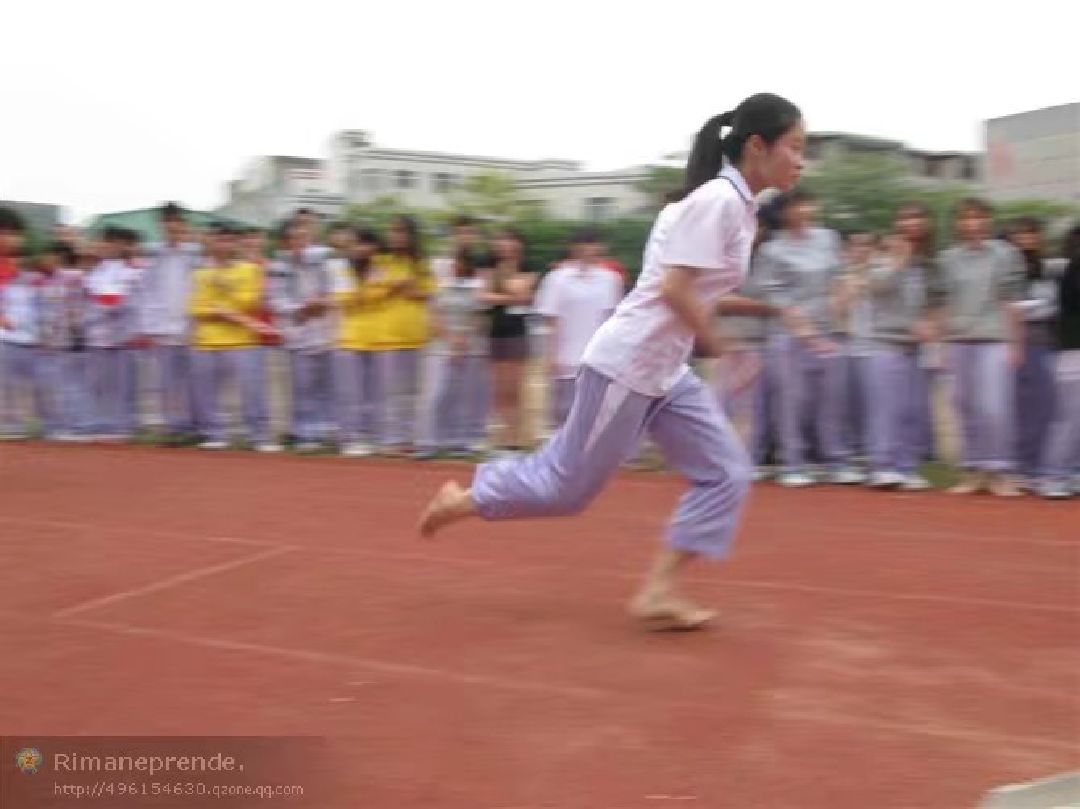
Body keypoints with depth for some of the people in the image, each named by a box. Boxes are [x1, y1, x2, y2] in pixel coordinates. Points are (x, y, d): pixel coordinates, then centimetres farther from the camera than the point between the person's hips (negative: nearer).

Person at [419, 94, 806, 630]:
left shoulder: (736, 205, 11)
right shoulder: (717, 199, -18)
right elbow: (674, 289, -25)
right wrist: (718, 348, -14)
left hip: (665, 371, 10)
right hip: (627, 364, -10)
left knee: (726, 474, 2)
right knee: (570, 484, 2)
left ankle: (657, 593, 5)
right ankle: (461, 501, 23)